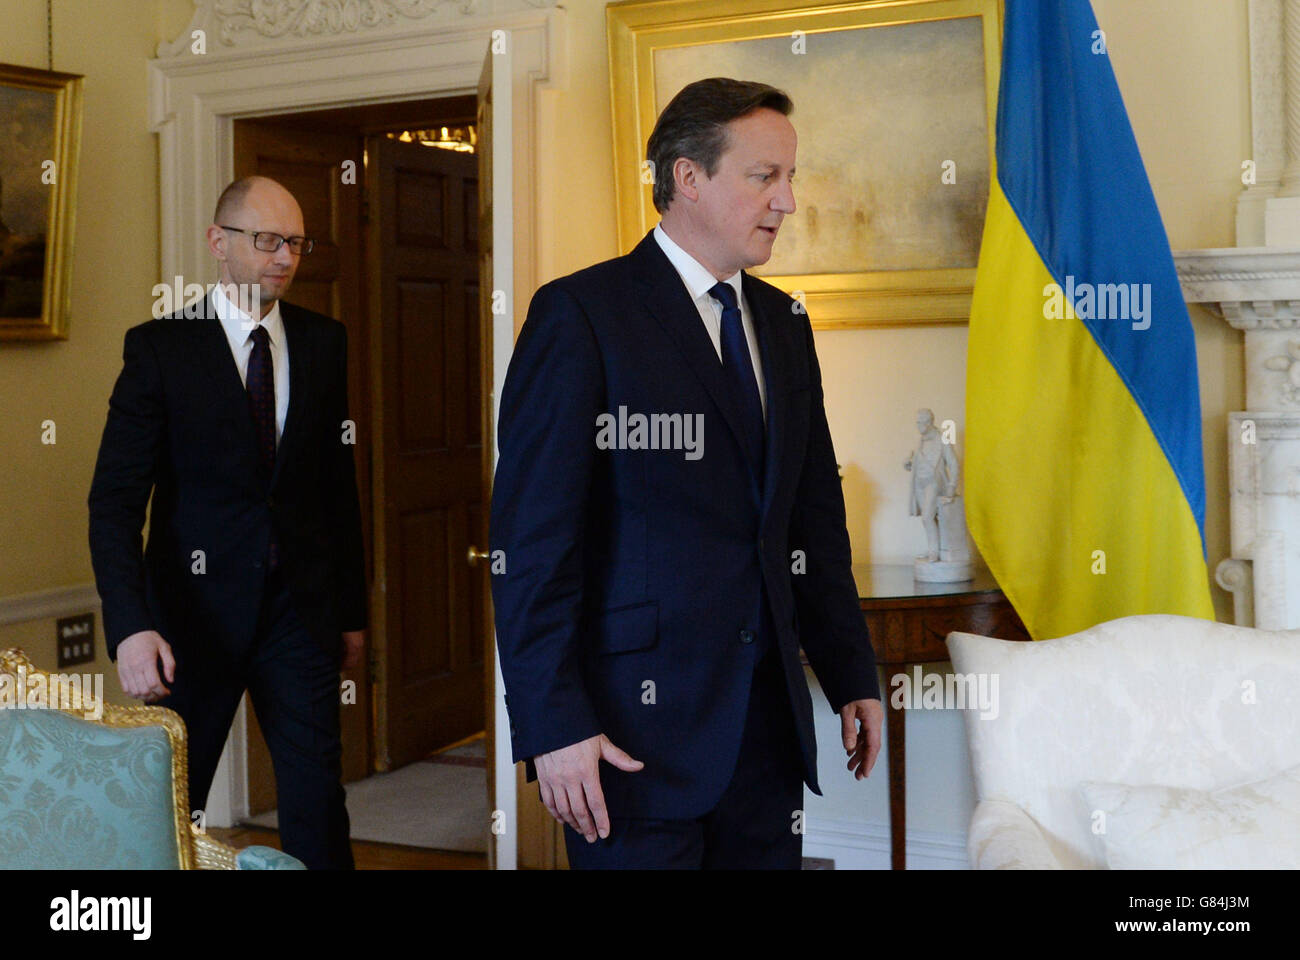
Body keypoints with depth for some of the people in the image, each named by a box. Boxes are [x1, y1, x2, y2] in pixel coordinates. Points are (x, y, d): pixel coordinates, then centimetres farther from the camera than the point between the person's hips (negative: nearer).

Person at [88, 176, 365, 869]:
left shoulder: (322, 342, 5)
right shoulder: (159, 348, -6)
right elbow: (115, 500, -11)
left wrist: (351, 609, 11)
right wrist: (130, 626, -23)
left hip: (300, 606, 2)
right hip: (198, 607, -2)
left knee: (318, 801, 2)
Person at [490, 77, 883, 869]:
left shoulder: (783, 323, 13)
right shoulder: (581, 314, -8)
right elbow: (532, 538, -13)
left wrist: (853, 675, 13)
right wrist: (553, 725, -17)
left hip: (770, 717, 6)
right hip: (636, 720, -6)